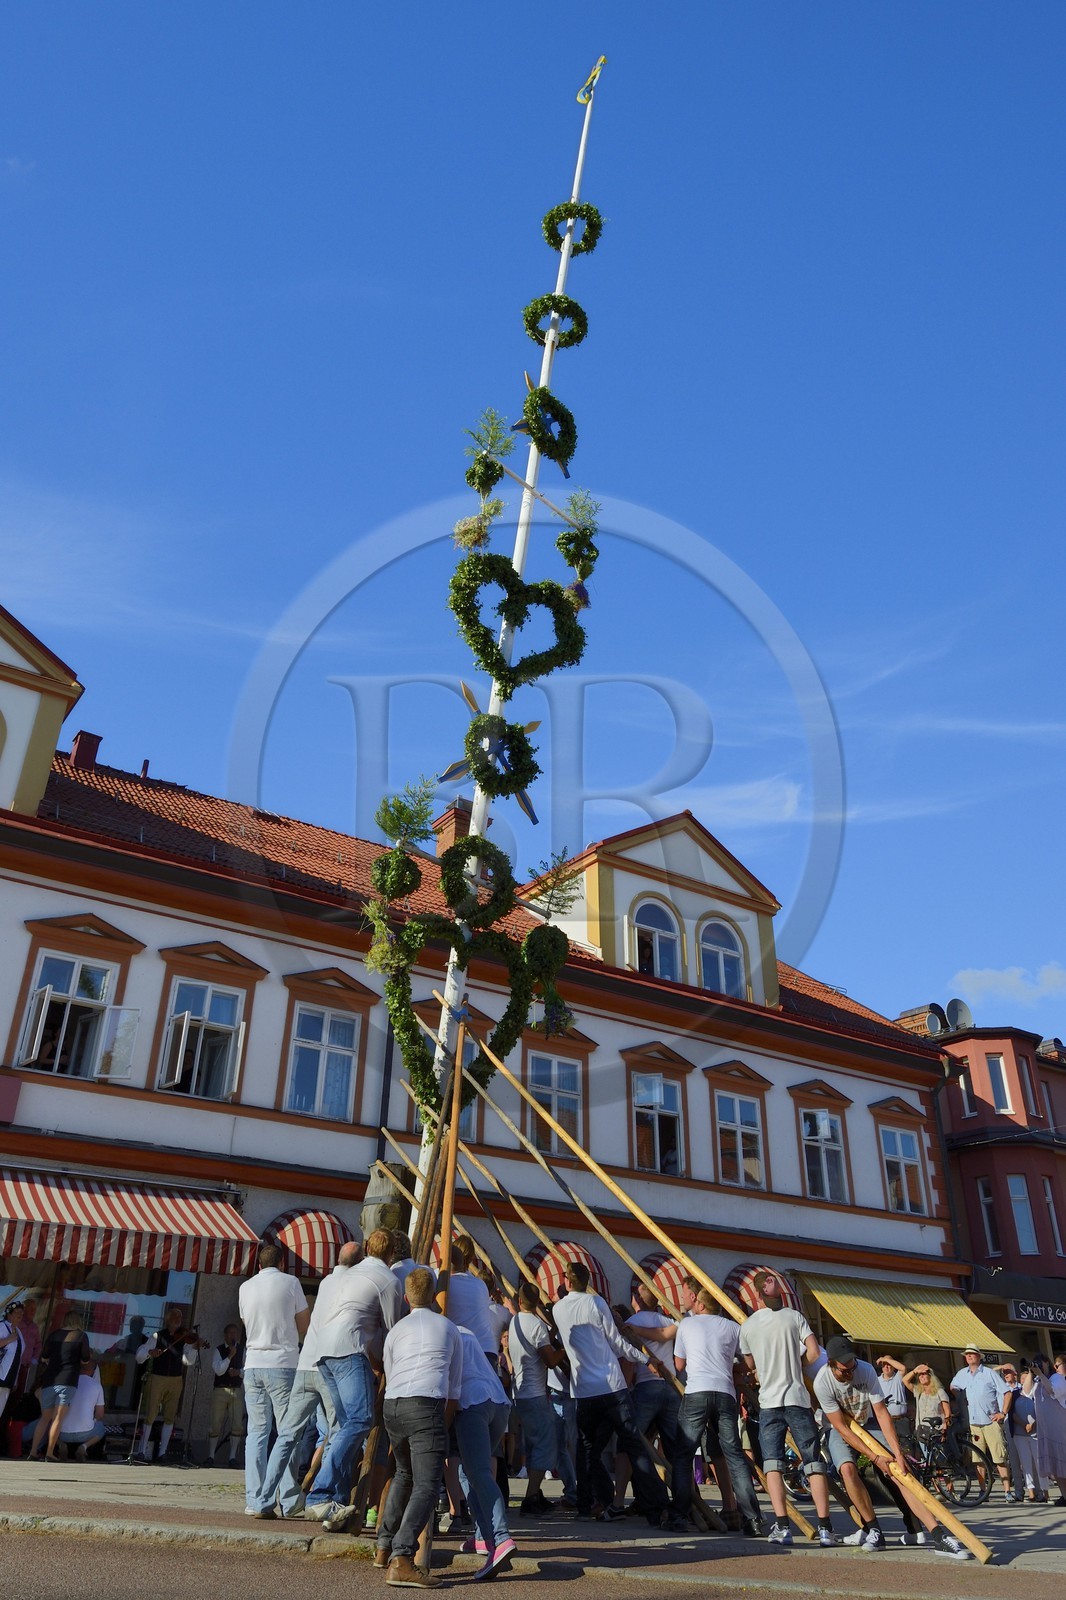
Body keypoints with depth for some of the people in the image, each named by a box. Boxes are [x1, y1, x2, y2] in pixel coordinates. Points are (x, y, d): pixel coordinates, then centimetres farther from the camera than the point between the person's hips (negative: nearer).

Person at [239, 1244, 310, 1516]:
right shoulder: (289, 1282, -2)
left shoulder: (245, 1287, 9)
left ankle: (254, 1500, 4)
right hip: (283, 1363, -4)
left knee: (257, 1432, 6)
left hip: (253, 1364, 4)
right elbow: (305, 1325, 2)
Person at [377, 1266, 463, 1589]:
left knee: (404, 1473, 26)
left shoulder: (396, 1330, 22)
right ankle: (400, 1561, -23)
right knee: (426, 1485, -8)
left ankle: (384, 1548, 28)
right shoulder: (450, 1329, 20)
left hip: (391, 1405, 4)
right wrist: (445, 1426, 31)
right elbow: (455, 1389, 22)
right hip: (427, 1405, -4)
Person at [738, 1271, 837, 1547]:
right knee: (813, 1462, 5)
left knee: (772, 1463, 2)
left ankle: (781, 1526, -8)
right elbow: (814, 1353, -6)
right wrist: (796, 1367, 12)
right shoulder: (794, 1317, 0)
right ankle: (825, 1527, 2)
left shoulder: (748, 1326, 4)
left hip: (768, 1402, 0)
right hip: (798, 1398, 0)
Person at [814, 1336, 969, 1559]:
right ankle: (873, 1530, -15)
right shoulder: (822, 1382, -29)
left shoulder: (866, 1370, -24)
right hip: (842, 1432, -2)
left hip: (868, 1425, 2)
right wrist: (875, 1457, -26)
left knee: (901, 1470, -15)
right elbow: (842, 1428, -23)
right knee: (847, 1468, -30)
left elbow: (882, 1413, -19)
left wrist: (898, 1453, -26)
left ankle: (938, 1535, -18)